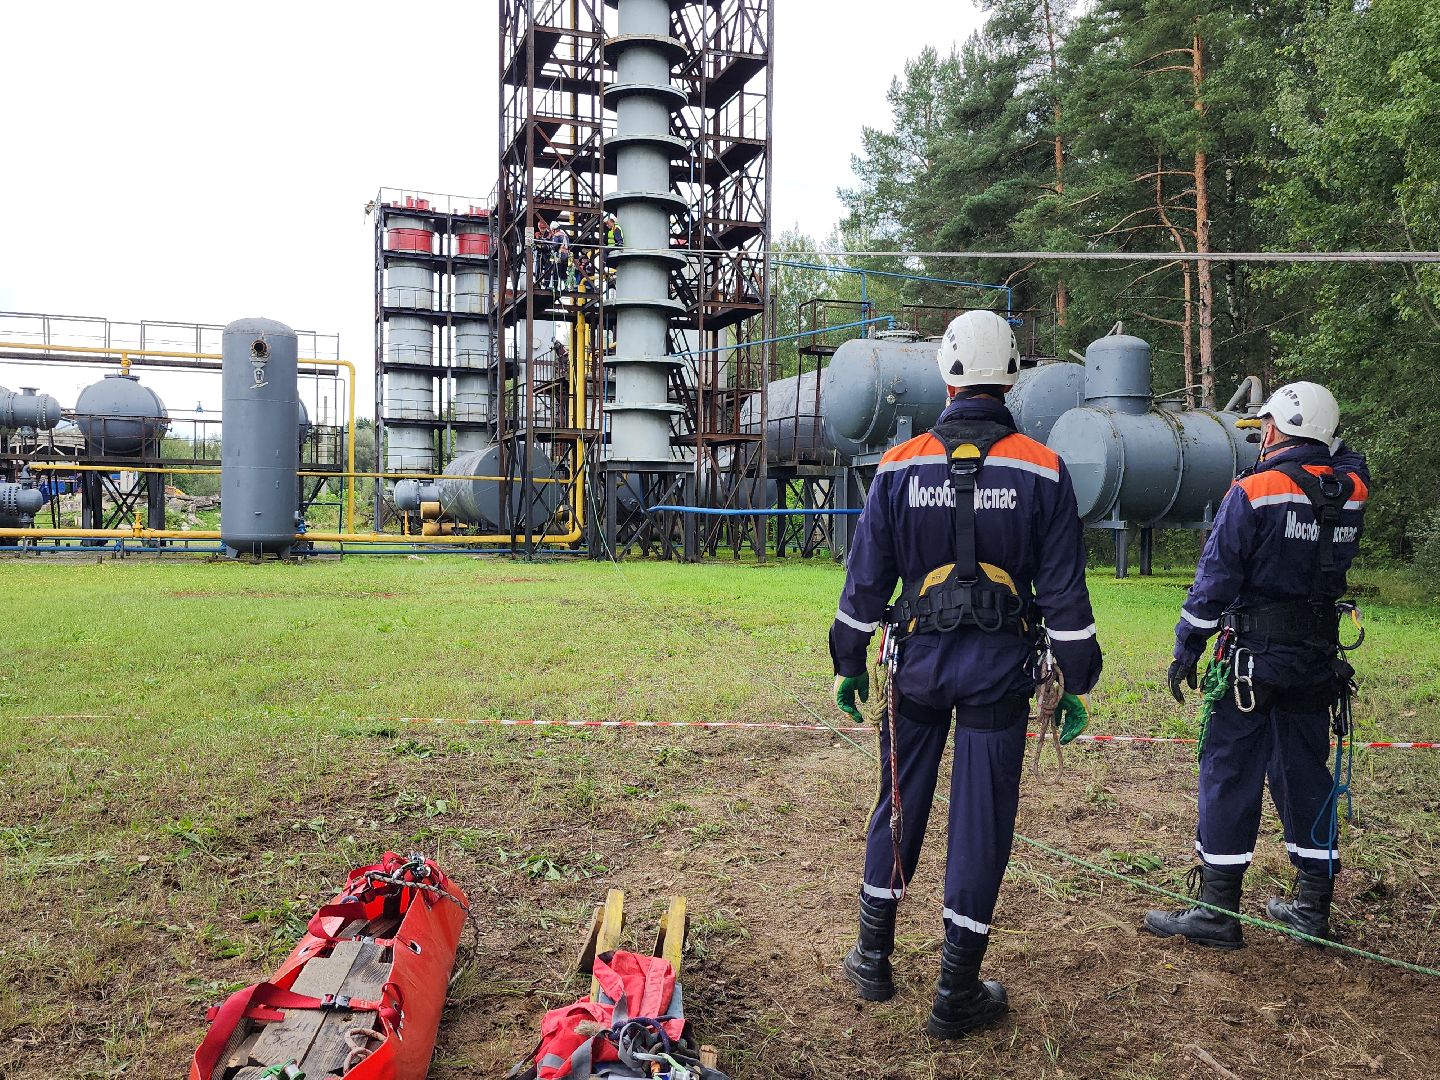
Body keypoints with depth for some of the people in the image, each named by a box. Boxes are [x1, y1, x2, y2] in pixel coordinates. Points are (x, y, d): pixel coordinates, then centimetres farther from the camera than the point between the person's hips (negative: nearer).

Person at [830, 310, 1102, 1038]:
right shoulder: (1042, 471, -4)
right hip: (1000, 668, -1)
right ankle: (956, 995, 17)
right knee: (981, 821, 7)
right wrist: (1078, 681, 7)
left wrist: (848, 662, 13)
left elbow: (866, 578, 2)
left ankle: (874, 959, 29)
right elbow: (1064, 591, -2)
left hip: (918, 659, 1)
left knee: (900, 807, 16)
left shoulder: (900, 466, -2)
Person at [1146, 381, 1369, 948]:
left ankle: (1217, 911, 5)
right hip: (1318, 659, 6)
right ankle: (1314, 906, 23)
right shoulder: (1350, 492, 3)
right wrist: (1321, 446, 19)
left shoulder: (1254, 492, -14)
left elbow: (1215, 581, -13)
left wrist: (1185, 651, -6)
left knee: (1229, 777, 0)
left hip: (1254, 657, -6)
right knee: (1306, 774, 15)